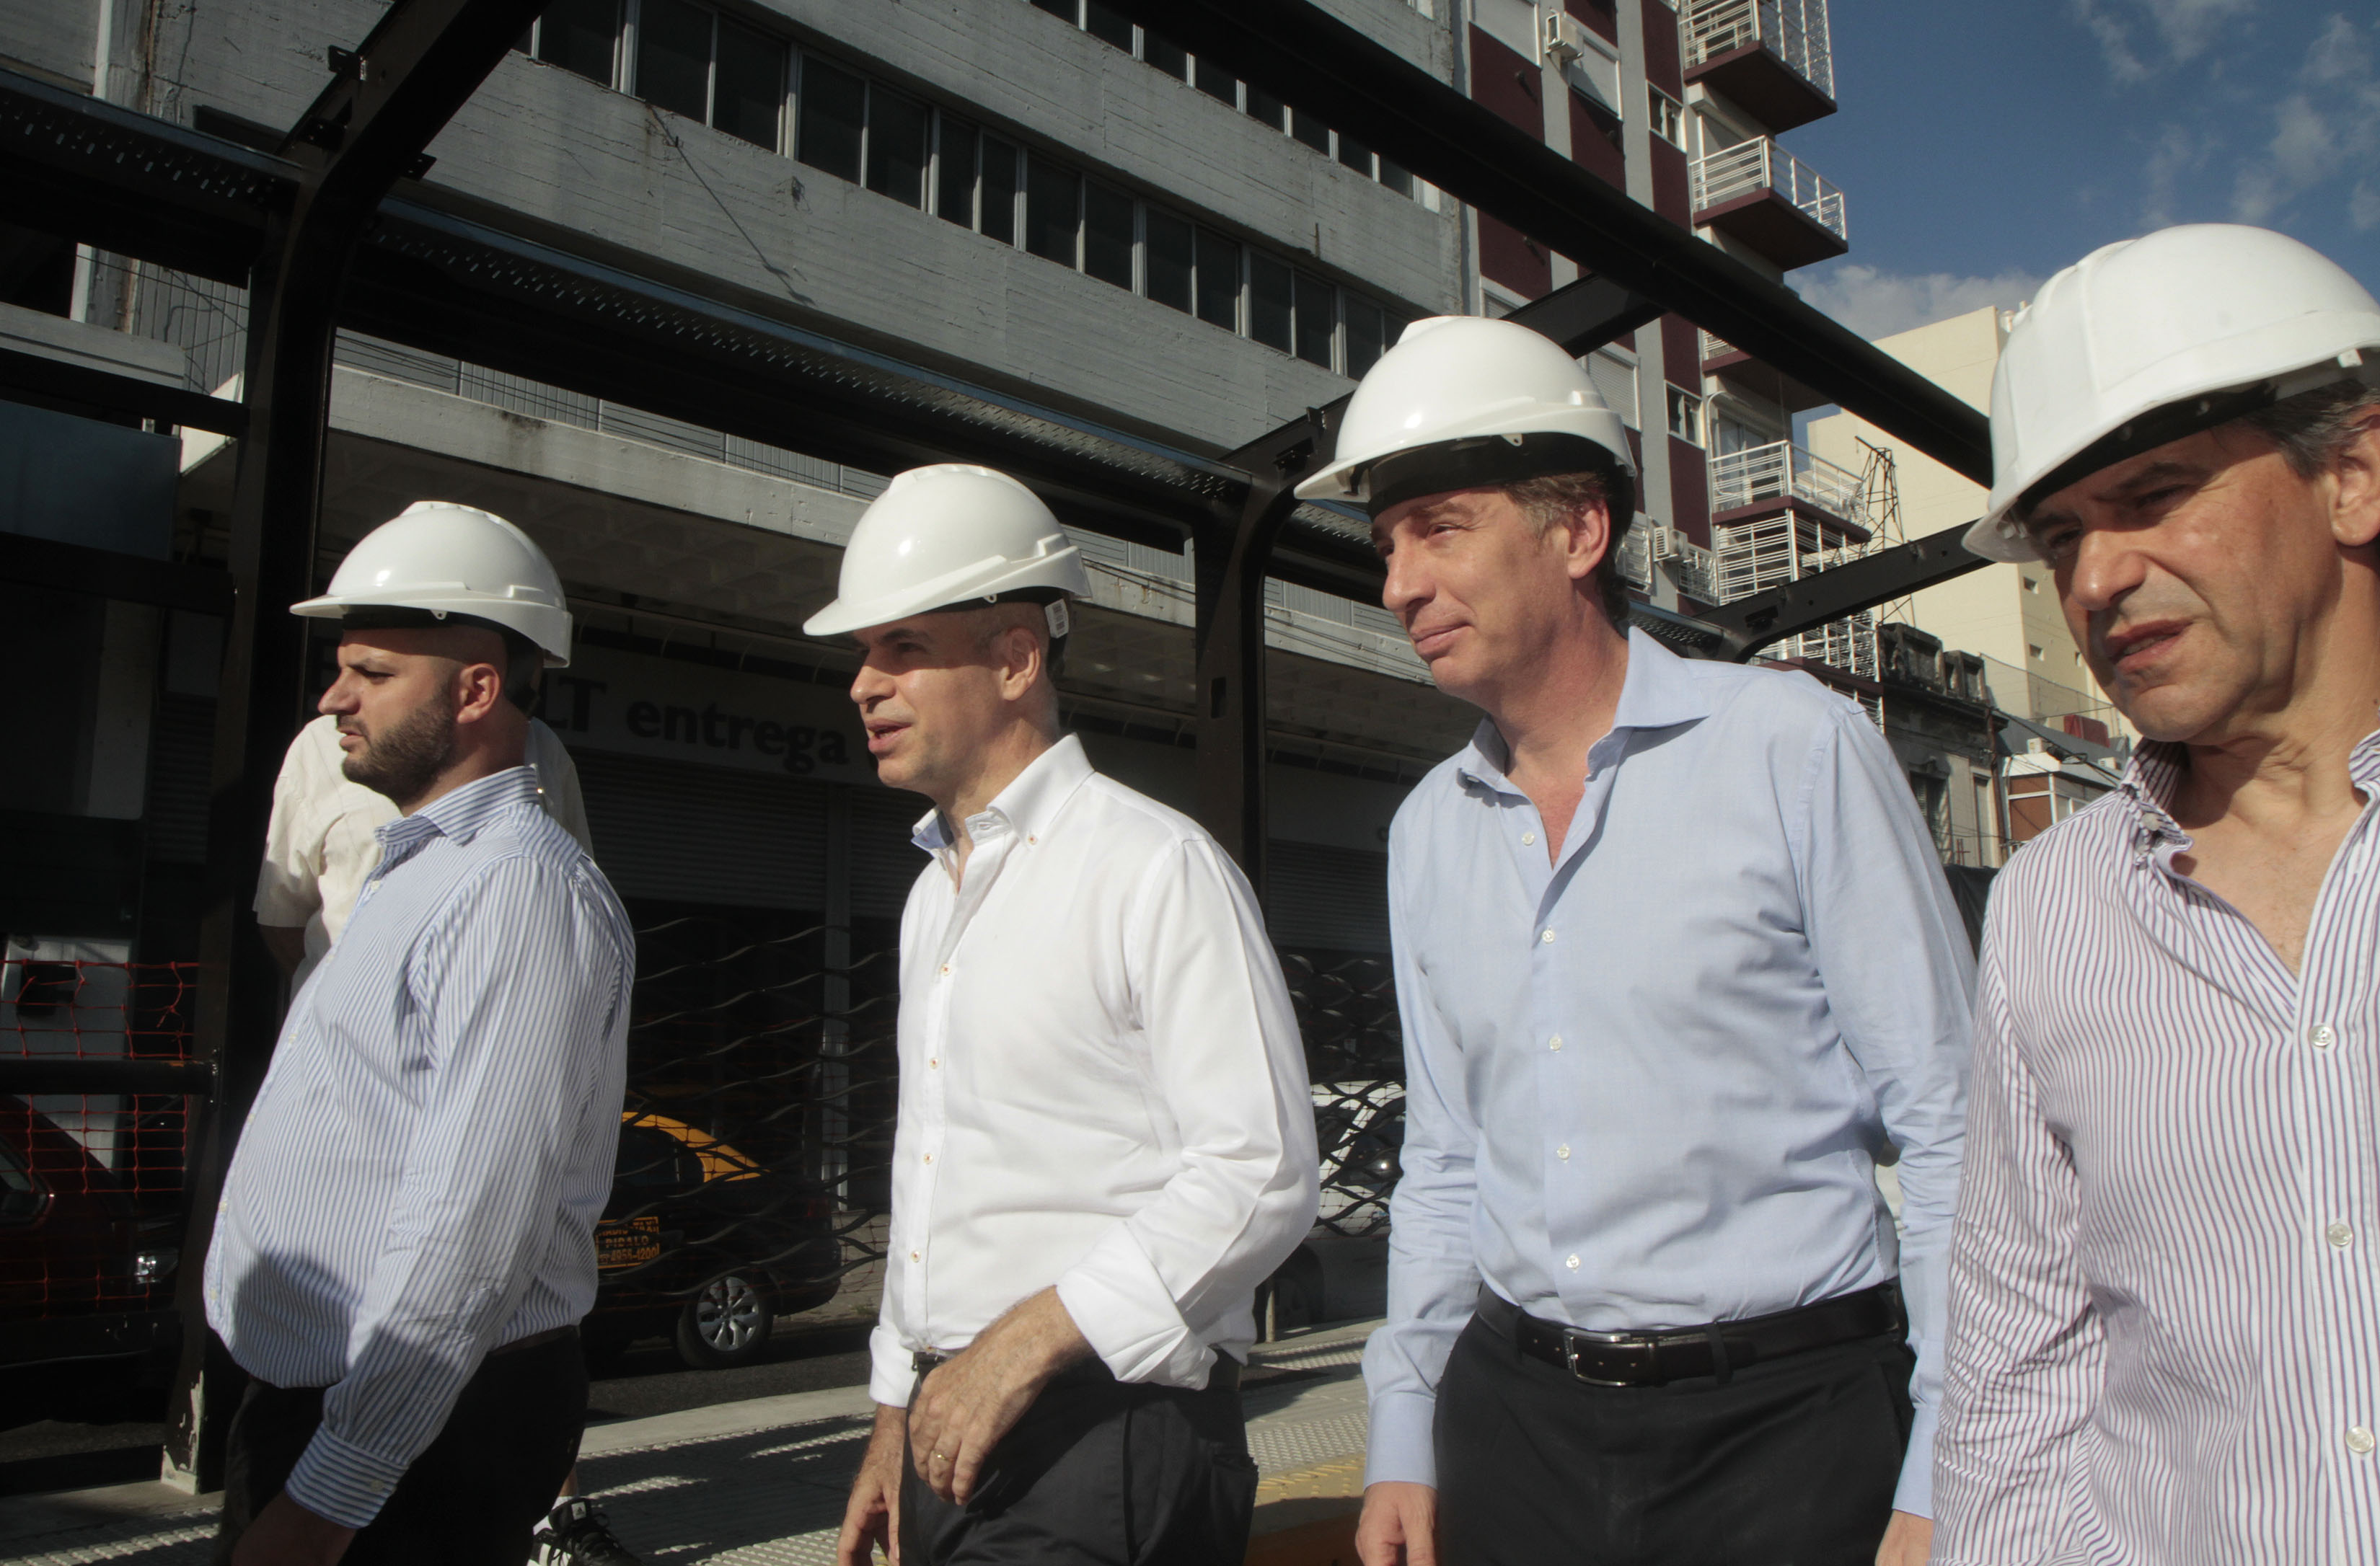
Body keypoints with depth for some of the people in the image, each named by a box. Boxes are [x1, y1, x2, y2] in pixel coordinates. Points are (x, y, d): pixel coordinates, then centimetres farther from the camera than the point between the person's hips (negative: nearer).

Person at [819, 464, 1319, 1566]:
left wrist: (1027, 1339, -19)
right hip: (954, 1431, 7)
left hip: (1107, 1439, -7)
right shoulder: (933, 896, 13)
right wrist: (897, 1418, 18)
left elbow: (1260, 1174, -18)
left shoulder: (1156, 867, -12)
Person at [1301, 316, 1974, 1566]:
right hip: (1513, 1416, 4)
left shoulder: (1794, 749, -9)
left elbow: (1949, 1125, -8)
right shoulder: (1428, 831, 6)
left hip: (1785, 1416, -4)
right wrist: (1403, 1441, 9)